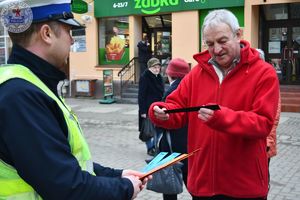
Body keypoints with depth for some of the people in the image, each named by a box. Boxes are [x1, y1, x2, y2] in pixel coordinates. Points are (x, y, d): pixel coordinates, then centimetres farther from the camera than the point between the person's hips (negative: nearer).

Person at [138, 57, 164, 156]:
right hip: (148, 108, -6)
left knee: (159, 128, 9)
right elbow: (141, 95, -13)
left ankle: (156, 146, 24)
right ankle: (150, 148, 17)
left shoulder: (159, 77, 9)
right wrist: (143, 111, -17)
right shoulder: (144, 77, -11)